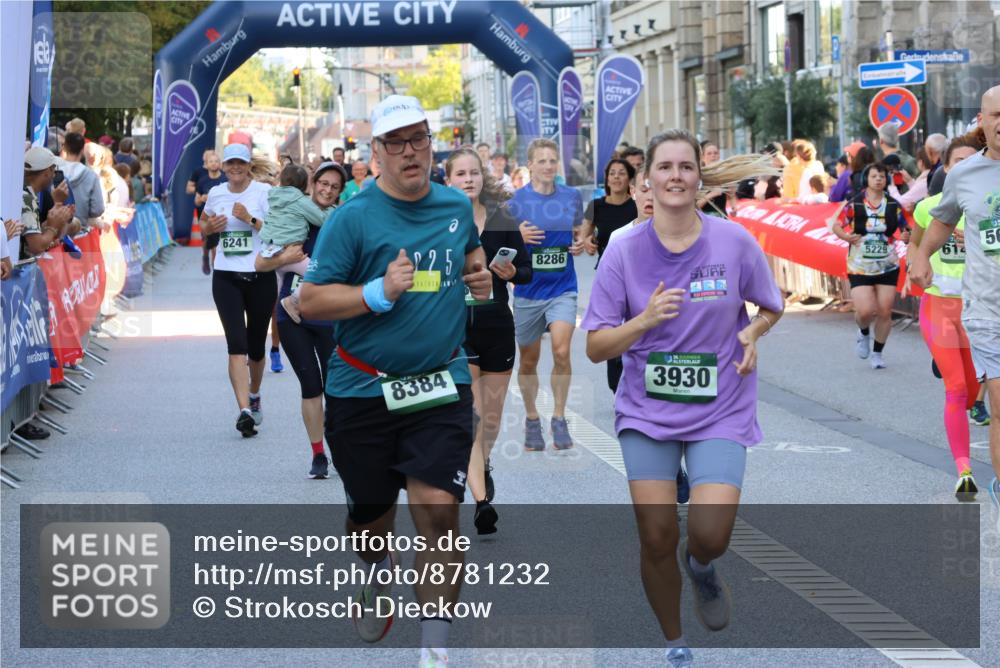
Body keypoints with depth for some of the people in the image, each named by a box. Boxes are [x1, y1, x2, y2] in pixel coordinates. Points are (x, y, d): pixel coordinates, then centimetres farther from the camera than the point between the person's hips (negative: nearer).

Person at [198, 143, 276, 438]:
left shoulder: (264, 191, -4)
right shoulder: (216, 193, 8)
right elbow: (204, 223, 25)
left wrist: (250, 219, -21)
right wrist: (209, 227, 3)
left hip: (260, 276, -1)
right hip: (226, 277, 1)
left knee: (256, 346, 11)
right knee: (236, 344, -14)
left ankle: (254, 395, 39)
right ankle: (245, 410, -21)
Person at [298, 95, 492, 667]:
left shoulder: (458, 206, 6)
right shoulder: (353, 218, -9)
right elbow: (310, 301, -11)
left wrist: (479, 276, 9)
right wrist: (381, 292, -22)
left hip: (441, 386, 1)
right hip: (363, 389, -1)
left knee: (439, 508, -13)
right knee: (370, 513, 14)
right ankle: (380, 574, 51)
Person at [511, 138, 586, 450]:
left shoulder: (571, 196, 3)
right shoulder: (516, 199, -4)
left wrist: (580, 244, -4)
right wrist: (518, 237, -20)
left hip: (563, 287, 0)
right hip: (528, 288, 0)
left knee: (561, 352, -16)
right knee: (528, 360, 9)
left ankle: (559, 418, -2)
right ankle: (531, 419, 27)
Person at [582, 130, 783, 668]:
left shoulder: (734, 241, -6)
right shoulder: (624, 251, -5)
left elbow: (771, 306, 12)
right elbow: (596, 347, -3)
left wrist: (753, 332, -10)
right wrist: (644, 320, -20)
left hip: (720, 411, -1)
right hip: (647, 411, 1)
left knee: (709, 535, -15)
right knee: (657, 538, -2)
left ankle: (701, 567, 25)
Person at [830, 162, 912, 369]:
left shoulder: (894, 205, 0)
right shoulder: (854, 205, -5)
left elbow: (906, 228, 6)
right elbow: (836, 225, 2)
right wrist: (847, 236, -17)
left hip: (888, 267, 2)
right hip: (860, 267, -2)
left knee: (884, 312, 1)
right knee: (865, 311, -13)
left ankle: (877, 353, 21)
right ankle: (864, 332, 24)